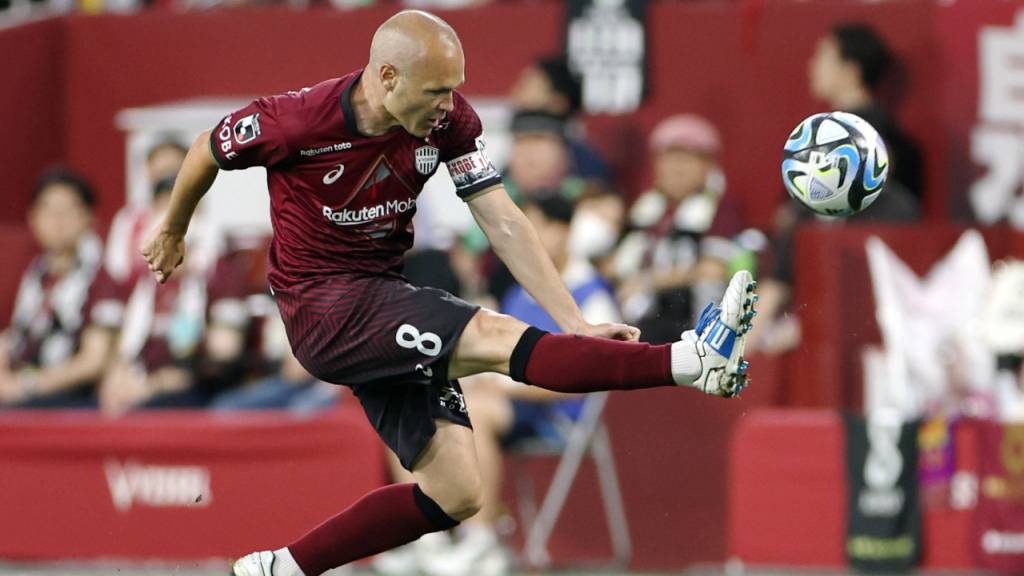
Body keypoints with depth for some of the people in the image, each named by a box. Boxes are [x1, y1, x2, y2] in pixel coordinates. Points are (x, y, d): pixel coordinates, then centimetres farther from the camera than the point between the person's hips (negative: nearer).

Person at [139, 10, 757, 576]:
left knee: (455, 495, 2)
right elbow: (208, 152, -1)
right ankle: (692, 361, -38)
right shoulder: (297, 120, -20)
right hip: (322, 312, -7)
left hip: (388, 308, 7)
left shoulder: (448, 117, -8)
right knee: (493, 336, -26)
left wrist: (575, 324, -15)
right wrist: (172, 234, 17)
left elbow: (504, 222, -7)